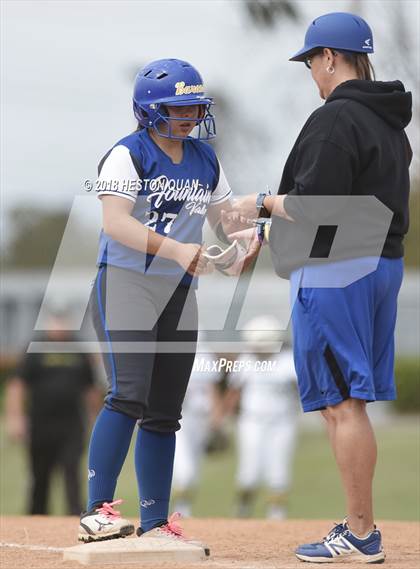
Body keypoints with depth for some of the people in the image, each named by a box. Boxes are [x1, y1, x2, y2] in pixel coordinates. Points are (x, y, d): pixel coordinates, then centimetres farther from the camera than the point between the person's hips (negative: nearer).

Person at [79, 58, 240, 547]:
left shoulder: (205, 160, 12)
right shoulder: (127, 155, -9)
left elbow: (226, 217, 17)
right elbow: (115, 222, -21)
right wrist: (173, 248, -34)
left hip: (179, 294, 7)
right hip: (124, 284, -7)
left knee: (164, 411, 7)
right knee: (128, 395, -21)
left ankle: (155, 525, 11)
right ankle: (97, 511, -20)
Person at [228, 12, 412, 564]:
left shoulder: (334, 119, -15)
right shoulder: (390, 123, 15)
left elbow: (315, 208, -21)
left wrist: (262, 203, -3)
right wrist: (268, 232, 27)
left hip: (334, 271, -10)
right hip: (384, 264, 10)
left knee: (342, 403, -7)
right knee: (352, 401, 15)